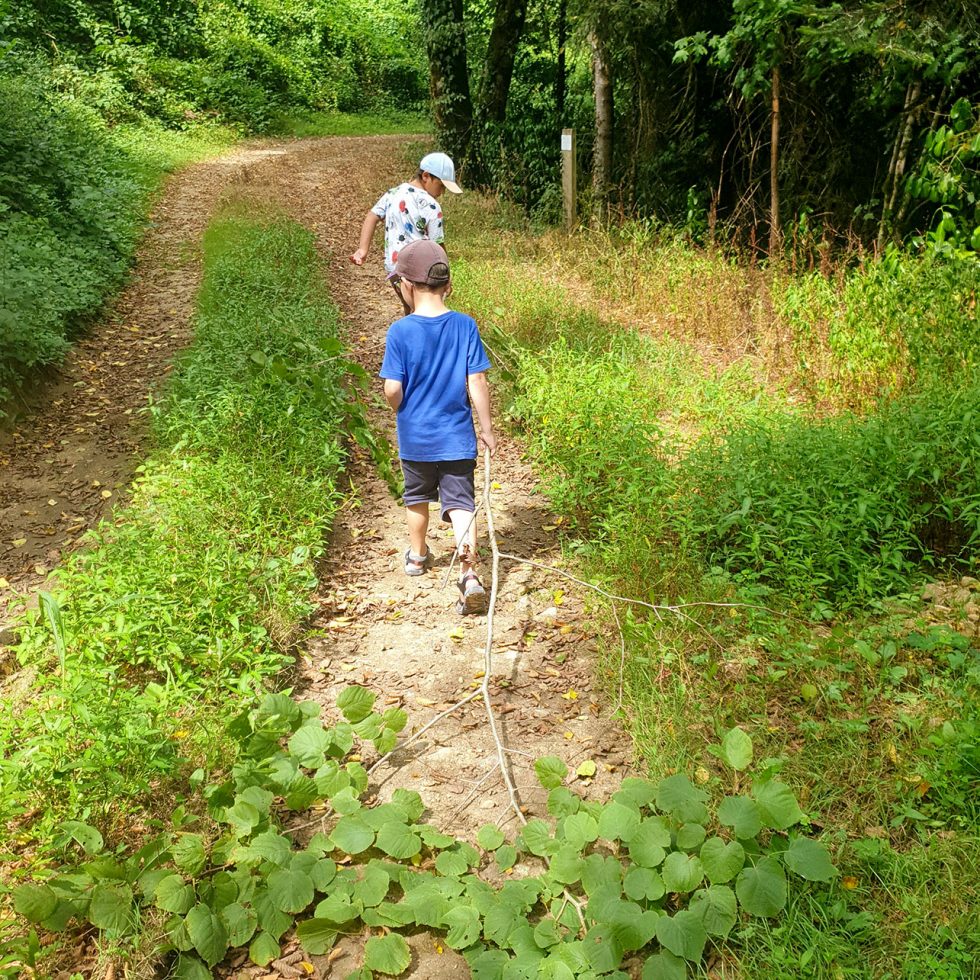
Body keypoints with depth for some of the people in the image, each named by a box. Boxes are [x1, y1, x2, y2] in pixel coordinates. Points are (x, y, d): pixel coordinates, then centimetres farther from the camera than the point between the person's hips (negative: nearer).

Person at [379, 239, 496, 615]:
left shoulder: (400, 331, -13)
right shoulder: (465, 326, -8)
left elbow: (392, 389, -14)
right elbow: (477, 382, -8)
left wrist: (403, 411, 9)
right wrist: (487, 427, 2)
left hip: (415, 438, 0)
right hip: (457, 438, 0)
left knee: (417, 498, 21)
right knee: (461, 503, 4)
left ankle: (417, 556, 41)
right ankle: (469, 573, -12)